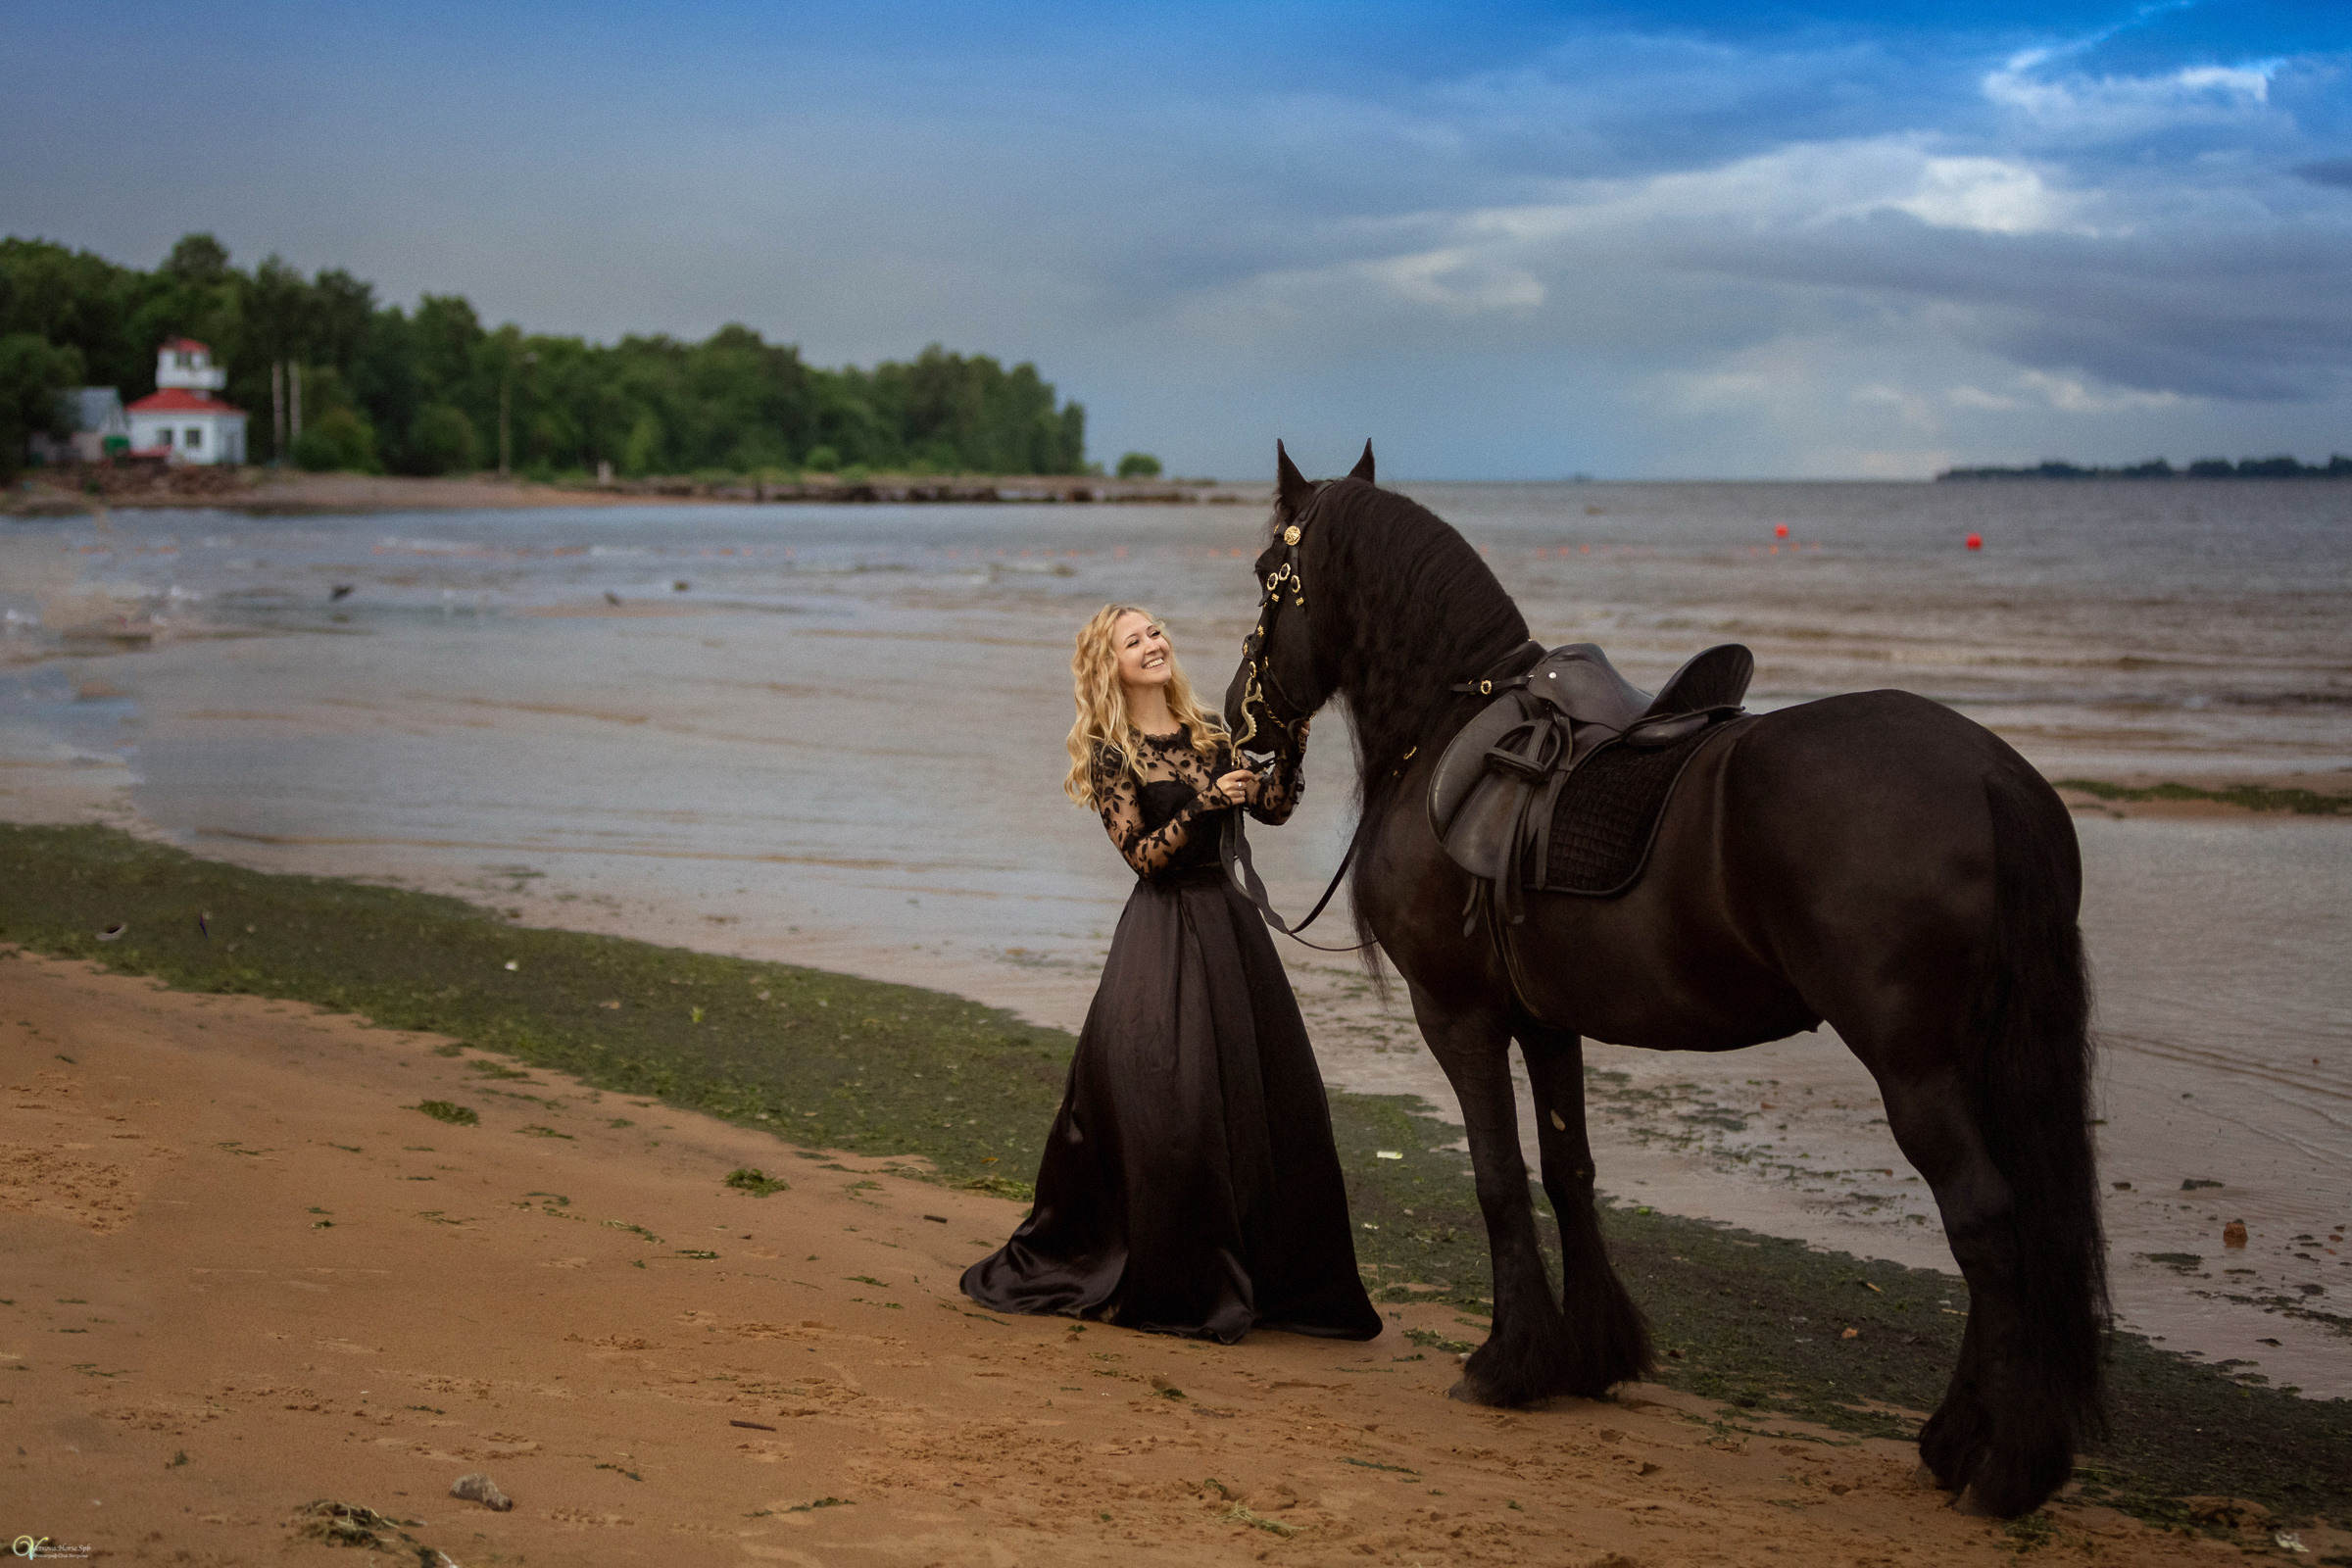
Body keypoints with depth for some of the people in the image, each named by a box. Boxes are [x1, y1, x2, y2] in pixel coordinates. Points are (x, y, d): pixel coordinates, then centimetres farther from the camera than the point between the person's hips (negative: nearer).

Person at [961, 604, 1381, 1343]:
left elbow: (1273, 807, 7)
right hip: (1165, 930, -6)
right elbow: (1143, 854, -13)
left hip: (1227, 921, 6)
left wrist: (1293, 743, -6)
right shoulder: (1111, 755, -5)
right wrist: (1203, 804, -23)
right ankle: (1179, 1290, 6)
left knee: (1272, 1097, 5)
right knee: (1171, 1108, -7)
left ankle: (1269, 1275, 16)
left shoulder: (1205, 733, 11)